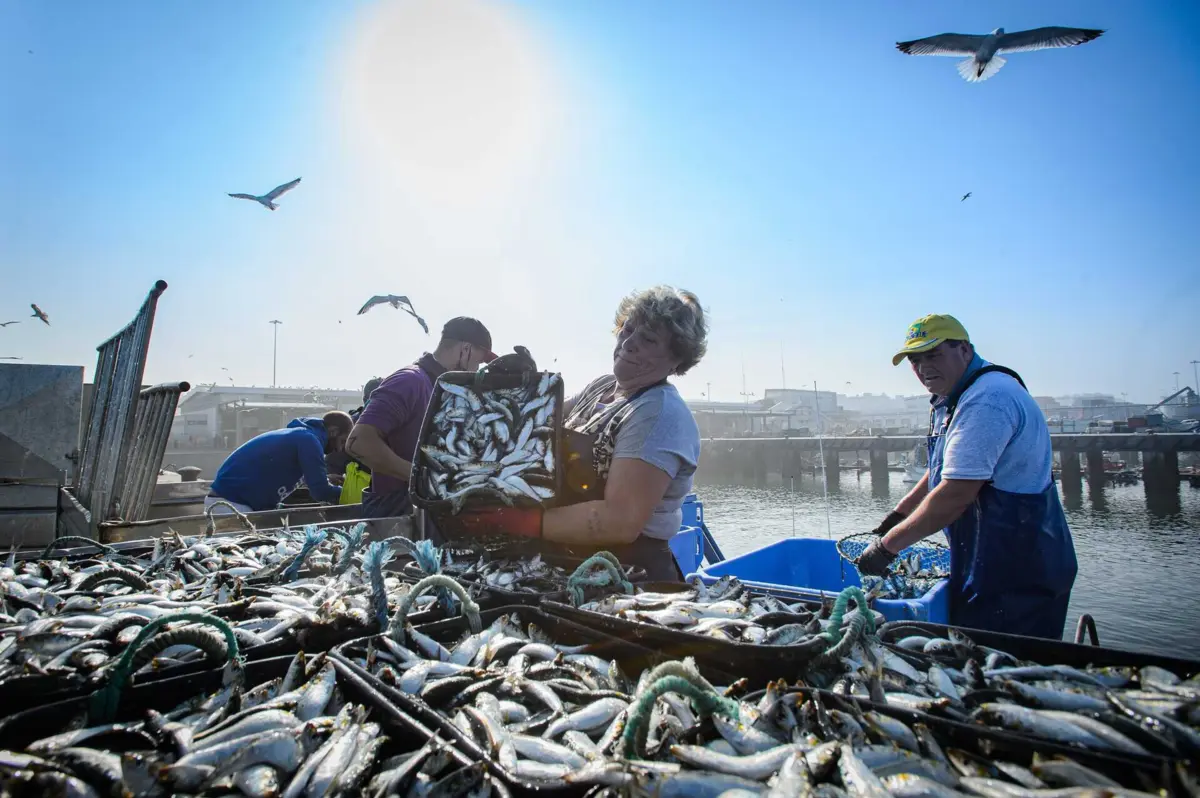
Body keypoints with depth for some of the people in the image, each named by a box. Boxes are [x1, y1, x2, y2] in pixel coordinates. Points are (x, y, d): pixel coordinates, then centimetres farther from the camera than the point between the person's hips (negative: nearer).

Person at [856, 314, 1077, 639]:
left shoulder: (986, 400, -22)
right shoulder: (953, 399, 13)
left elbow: (955, 495, -26)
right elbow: (948, 468, 26)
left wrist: (888, 545, -18)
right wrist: (899, 514, 20)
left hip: (1017, 575, -10)